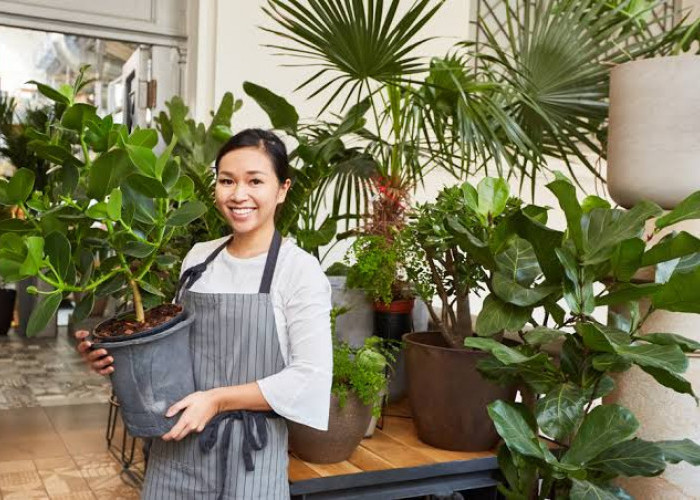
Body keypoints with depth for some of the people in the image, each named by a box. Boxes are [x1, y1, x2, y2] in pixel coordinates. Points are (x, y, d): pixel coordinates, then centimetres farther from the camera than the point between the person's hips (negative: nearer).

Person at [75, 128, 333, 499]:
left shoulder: (300, 270, -11)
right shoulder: (197, 258, 5)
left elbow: (311, 378, -15)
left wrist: (218, 399, -18)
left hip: (249, 455, -4)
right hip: (175, 447, 5)